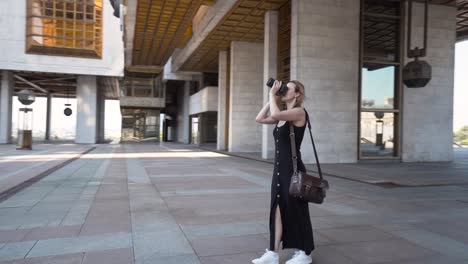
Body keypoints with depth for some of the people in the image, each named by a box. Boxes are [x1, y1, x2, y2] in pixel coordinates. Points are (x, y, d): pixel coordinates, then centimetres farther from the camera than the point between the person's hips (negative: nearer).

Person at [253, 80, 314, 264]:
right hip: (279, 169, 8)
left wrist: (272, 95, -11)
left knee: (296, 211, 5)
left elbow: (274, 114, -27)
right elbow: (259, 119, 11)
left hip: (293, 169, -8)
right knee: (278, 210, 11)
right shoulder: (283, 116, 14)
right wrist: (273, 97, 8)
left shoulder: (299, 112, -11)